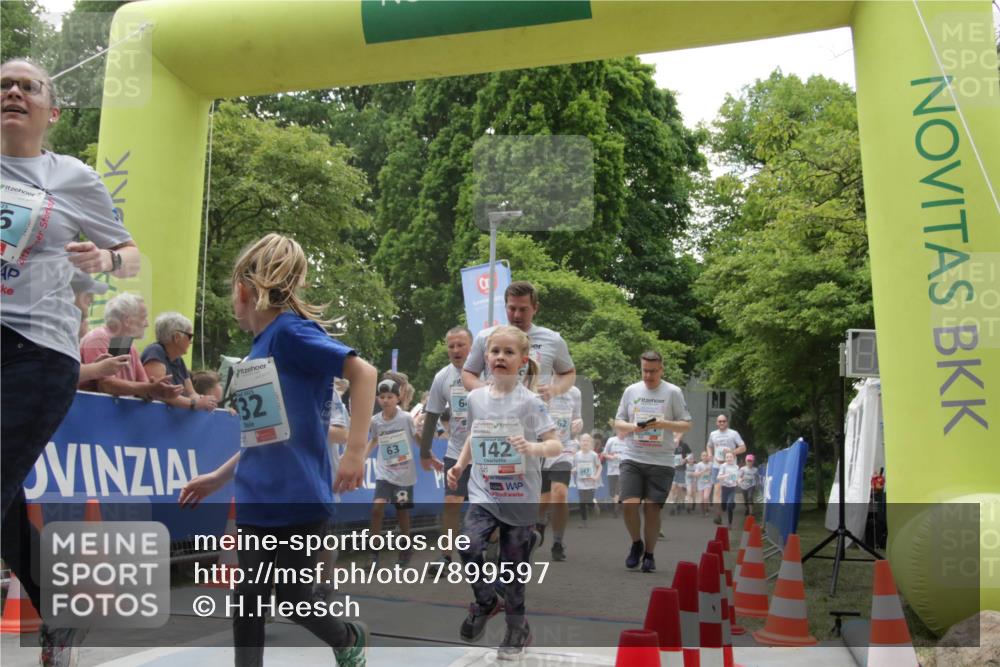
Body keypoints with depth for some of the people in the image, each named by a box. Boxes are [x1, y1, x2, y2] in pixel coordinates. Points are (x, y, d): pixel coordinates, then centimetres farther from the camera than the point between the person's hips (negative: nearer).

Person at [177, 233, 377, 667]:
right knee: (248, 600, 10)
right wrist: (218, 478, 21)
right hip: (255, 502, 8)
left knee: (292, 599, 3)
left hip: (299, 498, -8)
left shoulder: (292, 331, -12)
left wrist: (355, 451, -25)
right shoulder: (253, 355, 13)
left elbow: (363, 371, -21)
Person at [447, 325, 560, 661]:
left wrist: (533, 448, -32)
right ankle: (486, 601, 10)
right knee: (468, 545, -19)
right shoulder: (475, 398, 1)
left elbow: (556, 444, -13)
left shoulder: (529, 402, -12)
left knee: (513, 566, 7)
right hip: (483, 493, 3)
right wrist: (460, 465, 9)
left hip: (520, 497, -3)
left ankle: (518, 629, 30)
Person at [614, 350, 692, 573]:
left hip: (661, 461, -1)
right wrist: (633, 427, -9)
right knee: (629, 504, -10)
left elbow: (686, 425, 2)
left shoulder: (673, 392, 2)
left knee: (652, 508, -2)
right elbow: (618, 422, 12)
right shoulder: (631, 390, 9)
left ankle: (649, 554, 18)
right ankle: (636, 543, 17)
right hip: (632, 458, 2)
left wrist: (663, 424, -15)